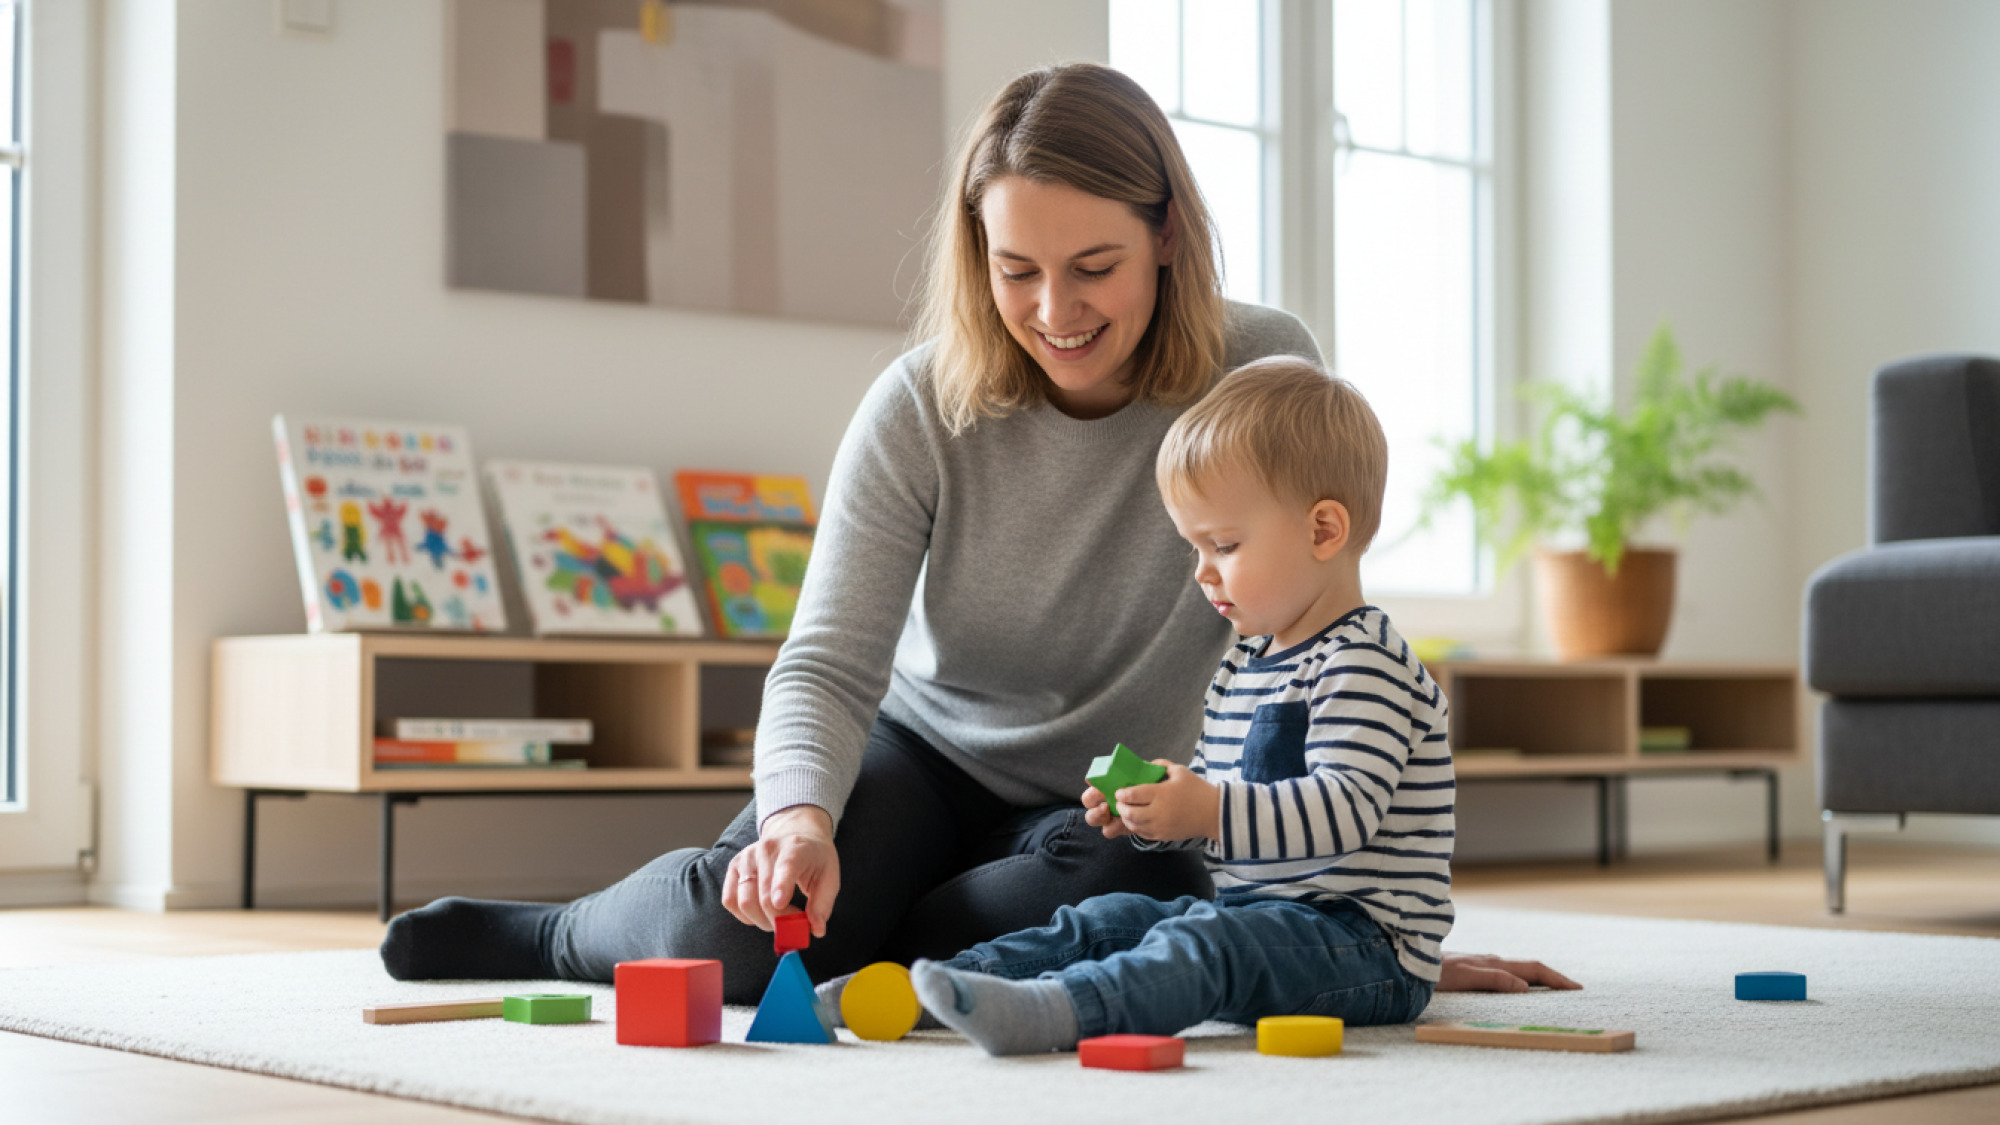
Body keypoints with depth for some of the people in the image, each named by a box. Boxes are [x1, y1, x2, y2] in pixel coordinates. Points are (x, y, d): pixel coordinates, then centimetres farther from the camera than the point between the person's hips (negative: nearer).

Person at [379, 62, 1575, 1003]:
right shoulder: (923, 411, -15)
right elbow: (830, 658, -19)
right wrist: (801, 813, -42)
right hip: (925, 753, 0)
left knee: (1120, 900, -35)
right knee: (746, 915, -29)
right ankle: (565, 931, 8)